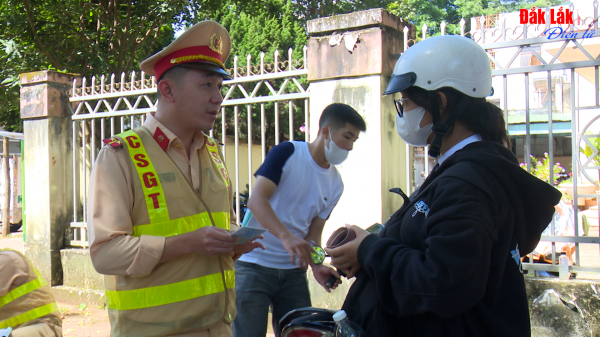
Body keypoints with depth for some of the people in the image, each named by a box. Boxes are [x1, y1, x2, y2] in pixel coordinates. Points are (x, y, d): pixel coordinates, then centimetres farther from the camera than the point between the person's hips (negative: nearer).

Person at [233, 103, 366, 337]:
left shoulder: (335, 184, 9)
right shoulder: (287, 153, -9)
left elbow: (314, 232, 9)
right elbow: (256, 199, -20)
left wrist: (317, 266, -11)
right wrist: (286, 237, -35)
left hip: (293, 271, 6)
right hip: (254, 265, -6)